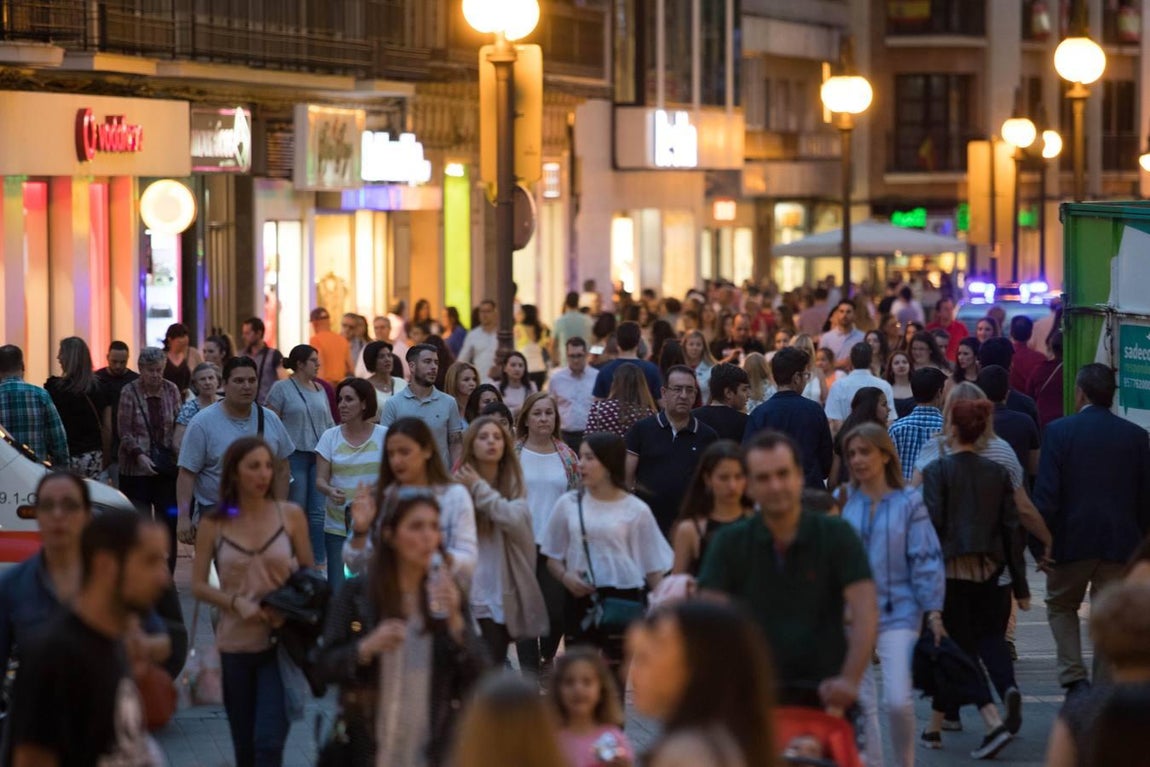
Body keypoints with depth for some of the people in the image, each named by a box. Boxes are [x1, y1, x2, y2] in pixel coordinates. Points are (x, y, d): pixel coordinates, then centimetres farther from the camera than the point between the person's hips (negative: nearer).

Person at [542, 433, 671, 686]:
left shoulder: (635, 510, -1)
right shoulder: (568, 504, 5)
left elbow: (654, 566, 2)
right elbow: (553, 557, 12)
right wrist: (565, 576, -9)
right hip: (581, 600, 2)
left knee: (614, 678, 2)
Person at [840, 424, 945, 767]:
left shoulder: (908, 504, 0)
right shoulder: (844, 503, 3)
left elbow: (927, 560, 0)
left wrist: (932, 611, -3)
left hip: (898, 612, -2)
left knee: (898, 700, -12)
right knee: (860, 704, 4)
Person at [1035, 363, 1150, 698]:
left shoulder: (1059, 431, -7)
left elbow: (1046, 493, -10)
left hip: (1071, 541, -2)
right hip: (1121, 542, 2)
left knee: (1061, 605, 17)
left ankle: (1074, 677, 0)